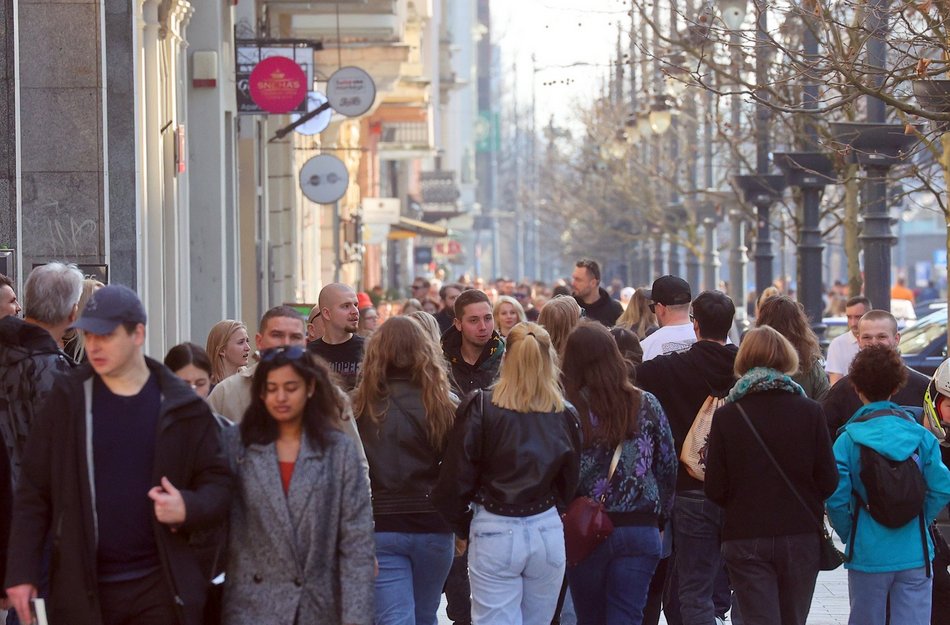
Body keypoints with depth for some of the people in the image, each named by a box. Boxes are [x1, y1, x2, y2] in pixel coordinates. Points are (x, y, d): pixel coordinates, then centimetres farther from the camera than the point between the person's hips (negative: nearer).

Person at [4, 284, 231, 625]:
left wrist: (189, 508, -15)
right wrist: (22, 573, -2)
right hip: (81, 589, 1)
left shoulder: (182, 408, 3)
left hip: (161, 586, 0)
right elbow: (33, 491, 5)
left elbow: (217, 485, 7)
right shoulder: (68, 400, 4)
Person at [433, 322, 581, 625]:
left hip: (494, 533, -3)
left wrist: (462, 527, 8)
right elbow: (569, 484, 8)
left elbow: (456, 479, -8)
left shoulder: (480, 407, -8)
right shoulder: (563, 415, 0)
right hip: (547, 532, 3)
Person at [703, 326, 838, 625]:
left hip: (745, 539, -1)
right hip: (800, 534, 1)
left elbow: (715, 490, -5)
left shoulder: (726, 416, -6)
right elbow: (828, 481, -4)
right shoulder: (810, 412, -6)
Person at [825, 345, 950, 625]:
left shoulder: (848, 439, -7)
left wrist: (848, 534, 3)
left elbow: (836, 498, -13)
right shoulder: (920, 436, -2)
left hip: (867, 556, -1)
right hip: (915, 555, 1)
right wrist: (917, 523, 7)